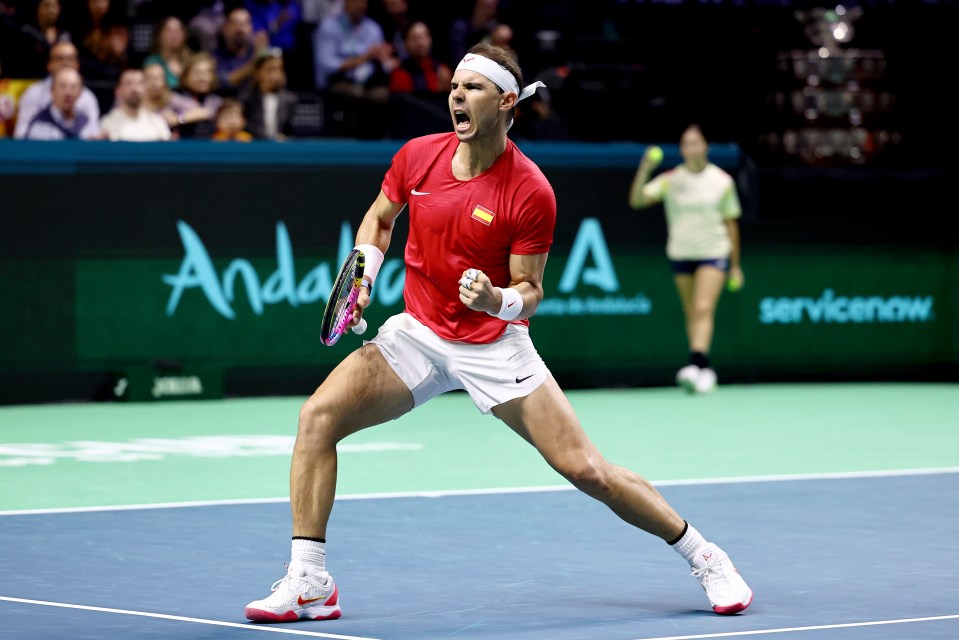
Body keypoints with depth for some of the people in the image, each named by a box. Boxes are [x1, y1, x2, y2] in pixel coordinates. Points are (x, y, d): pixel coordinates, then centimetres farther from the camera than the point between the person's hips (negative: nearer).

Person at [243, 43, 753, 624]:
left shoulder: (531, 193, -17)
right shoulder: (418, 156, -5)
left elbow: (530, 291, -10)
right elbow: (379, 218, 15)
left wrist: (500, 301, -32)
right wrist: (364, 275, -3)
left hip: (494, 346, -4)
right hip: (418, 333, 4)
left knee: (585, 469, -10)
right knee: (318, 417, -17)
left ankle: (704, 558, 10)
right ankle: (309, 581, -11)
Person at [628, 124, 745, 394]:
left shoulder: (722, 181, -1)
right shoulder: (670, 179, -1)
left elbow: (730, 223, 7)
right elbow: (637, 200, -13)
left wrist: (735, 265, 10)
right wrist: (645, 169, -28)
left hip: (714, 253, -2)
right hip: (680, 254, 2)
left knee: (704, 309, -18)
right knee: (691, 314, 8)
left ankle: (696, 363, -30)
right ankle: (705, 372, 16)